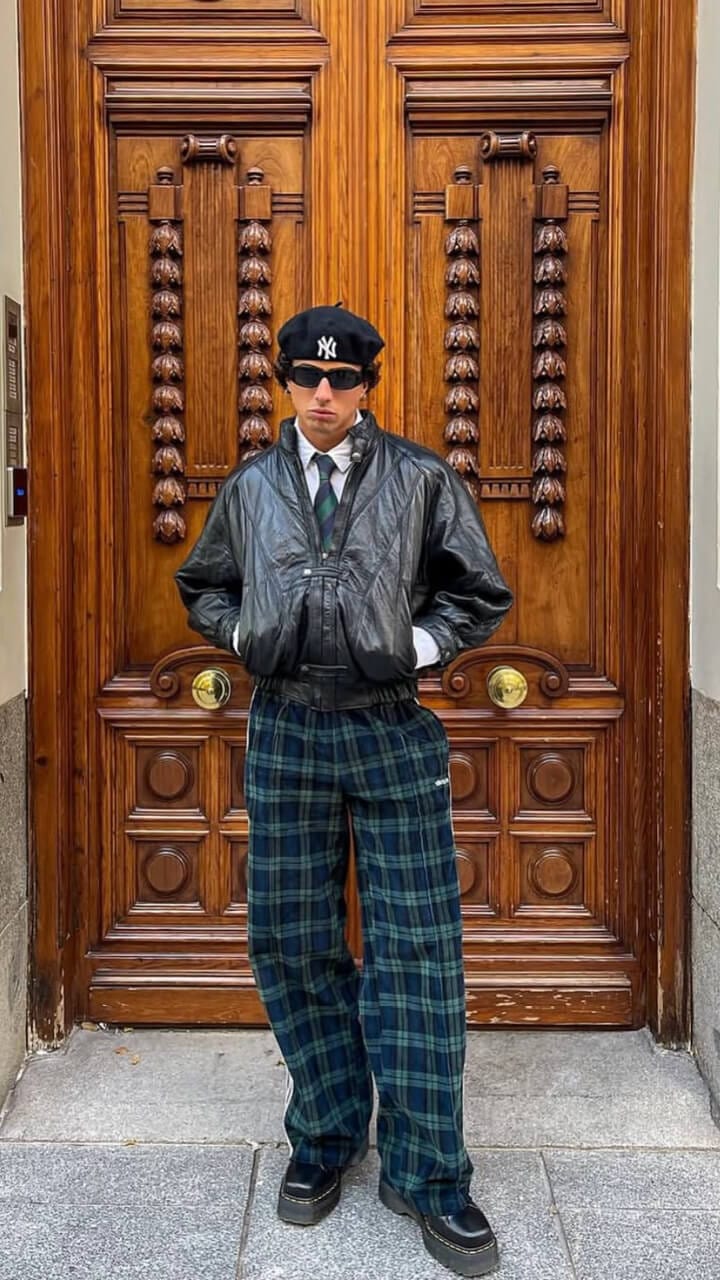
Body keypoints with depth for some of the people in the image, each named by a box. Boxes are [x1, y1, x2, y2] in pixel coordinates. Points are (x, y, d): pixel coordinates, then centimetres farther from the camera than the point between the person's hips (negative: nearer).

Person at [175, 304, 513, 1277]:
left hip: (393, 733, -2)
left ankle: (426, 1172, 12)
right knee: (292, 942, 8)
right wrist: (248, 635, 6)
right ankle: (327, 1137, 27)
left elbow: (481, 597, 8)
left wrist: (415, 646, -4)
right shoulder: (251, 488, 9)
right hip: (285, 733, 3)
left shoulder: (422, 481, 3)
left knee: (416, 947, -1)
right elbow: (203, 589, 22)